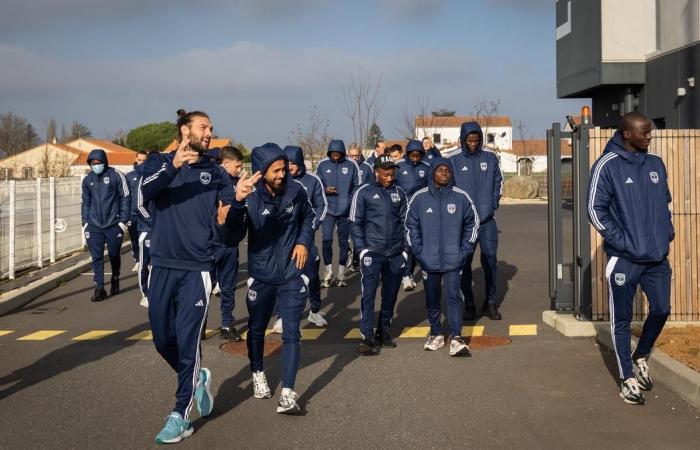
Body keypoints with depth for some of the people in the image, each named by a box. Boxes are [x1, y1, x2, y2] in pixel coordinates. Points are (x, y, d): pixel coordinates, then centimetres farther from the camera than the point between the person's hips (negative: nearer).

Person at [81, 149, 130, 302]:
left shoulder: (116, 175, -4)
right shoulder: (87, 179, 9)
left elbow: (125, 198, -2)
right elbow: (85, 202, 16)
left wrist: (123, 220, -6)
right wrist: (85, 222, 8)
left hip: (113, 224, -3)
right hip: (94, 226, 3)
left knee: (114, 255, 10)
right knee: (96, 257, -2)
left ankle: (115, 280, 34)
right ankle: (99, 288, 0)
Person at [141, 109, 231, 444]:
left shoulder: (215, 172, 8)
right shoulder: (159, 162, 5)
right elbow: (146, 190, -15)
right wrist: (172, 166, -32)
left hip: (197, 268, -1)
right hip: (162, 265, 1)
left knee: (188, 340, -5)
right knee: (162, 338, 10)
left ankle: (180, 416, 5)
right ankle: (196, 378, 36)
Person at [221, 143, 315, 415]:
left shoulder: (295, 191, -9)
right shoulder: (251, 197, -17)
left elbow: (309, 217, 13)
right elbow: (234, 230, -36)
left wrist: (304, 241, -3)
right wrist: (238, 202, -54)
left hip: (291, 274, 1)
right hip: (261, 275, 0)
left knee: (291, 333, -5)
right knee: (257, 328, 17)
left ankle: (287, 393, -4)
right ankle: (258, 374, 42)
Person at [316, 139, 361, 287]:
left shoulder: (351, 165, -1)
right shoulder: (322, 165, 2)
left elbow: (356, 186, 3)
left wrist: (351, 202, -6)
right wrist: (325, 190, -10)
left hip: (345, 209, 0)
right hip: (328, 208, 0)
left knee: (344, 242, 7)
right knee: (327, 240, -7)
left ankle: (341, 274, 18)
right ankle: (328, 273, 6)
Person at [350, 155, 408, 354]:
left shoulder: (399, 193, 10)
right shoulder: (364, 192, -1)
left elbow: (405, 222, 15)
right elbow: (355, 222, -1)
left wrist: (405, 248, 8)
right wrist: (362, 248, -8)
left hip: (396, 253, 4)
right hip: (372, 252, -4)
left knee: (390, 294, 11)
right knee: (369, 294, -8)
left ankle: (384, 331, 24)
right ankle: (367, 338, -6)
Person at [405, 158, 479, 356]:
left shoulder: (461, 197, 0)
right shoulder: (420, 198, 0)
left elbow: (472, 223, 9)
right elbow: (411, 225, 7)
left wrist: (465, 249, 2)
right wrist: (418, 250, -1)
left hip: (453, 259, -1)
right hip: (429, 260, 1)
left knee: (454, 297, -8)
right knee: (432, 300, 11)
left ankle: (456, 339, -7)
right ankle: (436, 334, 25)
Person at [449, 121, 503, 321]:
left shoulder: (490, 158, 6)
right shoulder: (453, 160, -1)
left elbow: (498, 182, 14)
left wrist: (493, 204, 4)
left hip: (487, 221, 2)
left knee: (490, 260, 3)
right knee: (465, 263, 2)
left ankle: (491, 303, 14)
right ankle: (468, 304, 11)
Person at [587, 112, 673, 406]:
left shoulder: (656, 164, 8)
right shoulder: (607, 166, -10)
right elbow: (596, 210, -12)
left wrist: (667, 232, 5)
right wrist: (623, 241, -15)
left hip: (657, 256, 6)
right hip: (624, 258, -5)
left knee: (661, 310, 10)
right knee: (622, 320, 5)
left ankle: (640, 358, 35)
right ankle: (627, 378, 18)